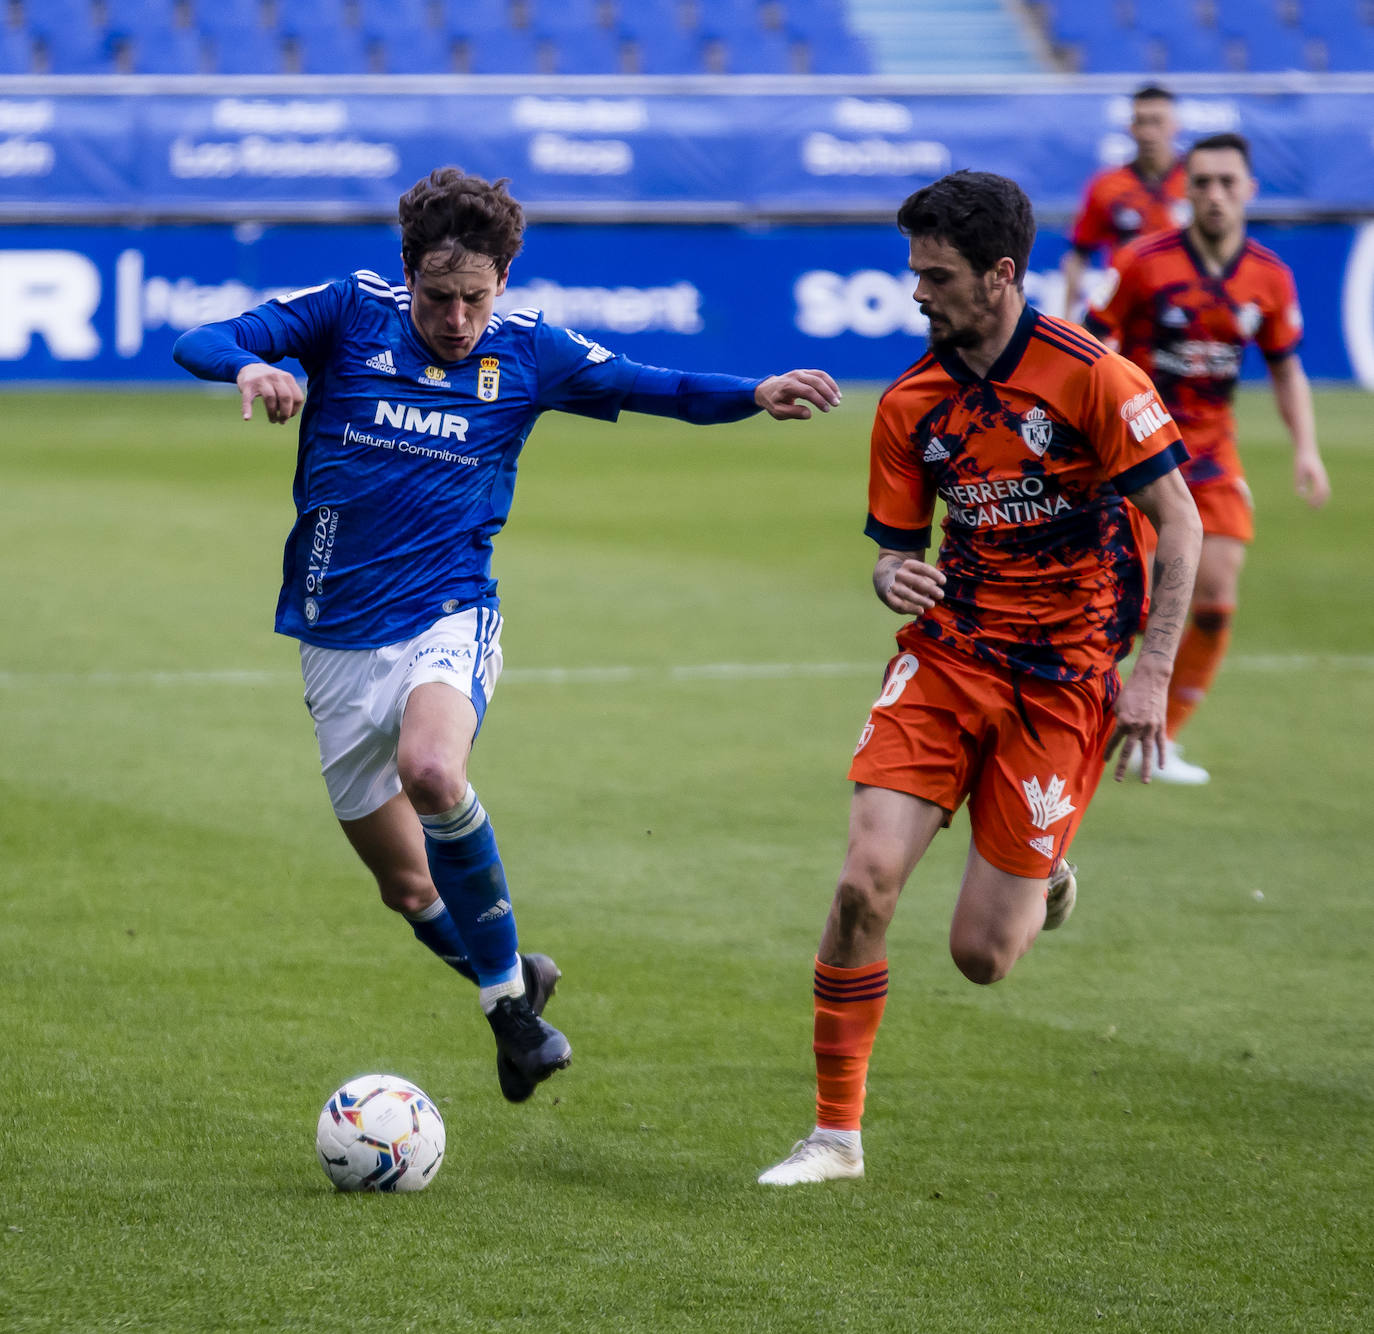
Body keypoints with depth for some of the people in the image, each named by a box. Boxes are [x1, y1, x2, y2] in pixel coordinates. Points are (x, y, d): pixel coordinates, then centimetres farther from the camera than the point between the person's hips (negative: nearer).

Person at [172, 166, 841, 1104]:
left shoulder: (528, 352, 1)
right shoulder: (352, 314, -3)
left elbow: (656, 388, 7)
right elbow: (201, 343, -7)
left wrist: (755, 394, -12)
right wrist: (251, 367, -31)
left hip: (449, 620, -2)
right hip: (338, 639, 2)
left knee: (430, 768, -35)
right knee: (405, 884, 6)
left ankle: (510, 984, -16)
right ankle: (515, 991, 35)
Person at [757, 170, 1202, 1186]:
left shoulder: (1090, 375, -13)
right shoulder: (911, 405, 2)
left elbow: (1179, 520, -8)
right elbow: (897, 547, 10)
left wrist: (1153, 672, -13)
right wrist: (894, 579, -15)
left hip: (1063, 672, -4)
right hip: (947, 650, 4)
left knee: (982, 954, -5)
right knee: (866, 882, -15)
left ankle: (1042, 877, 34)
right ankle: (837, 1133, -1)